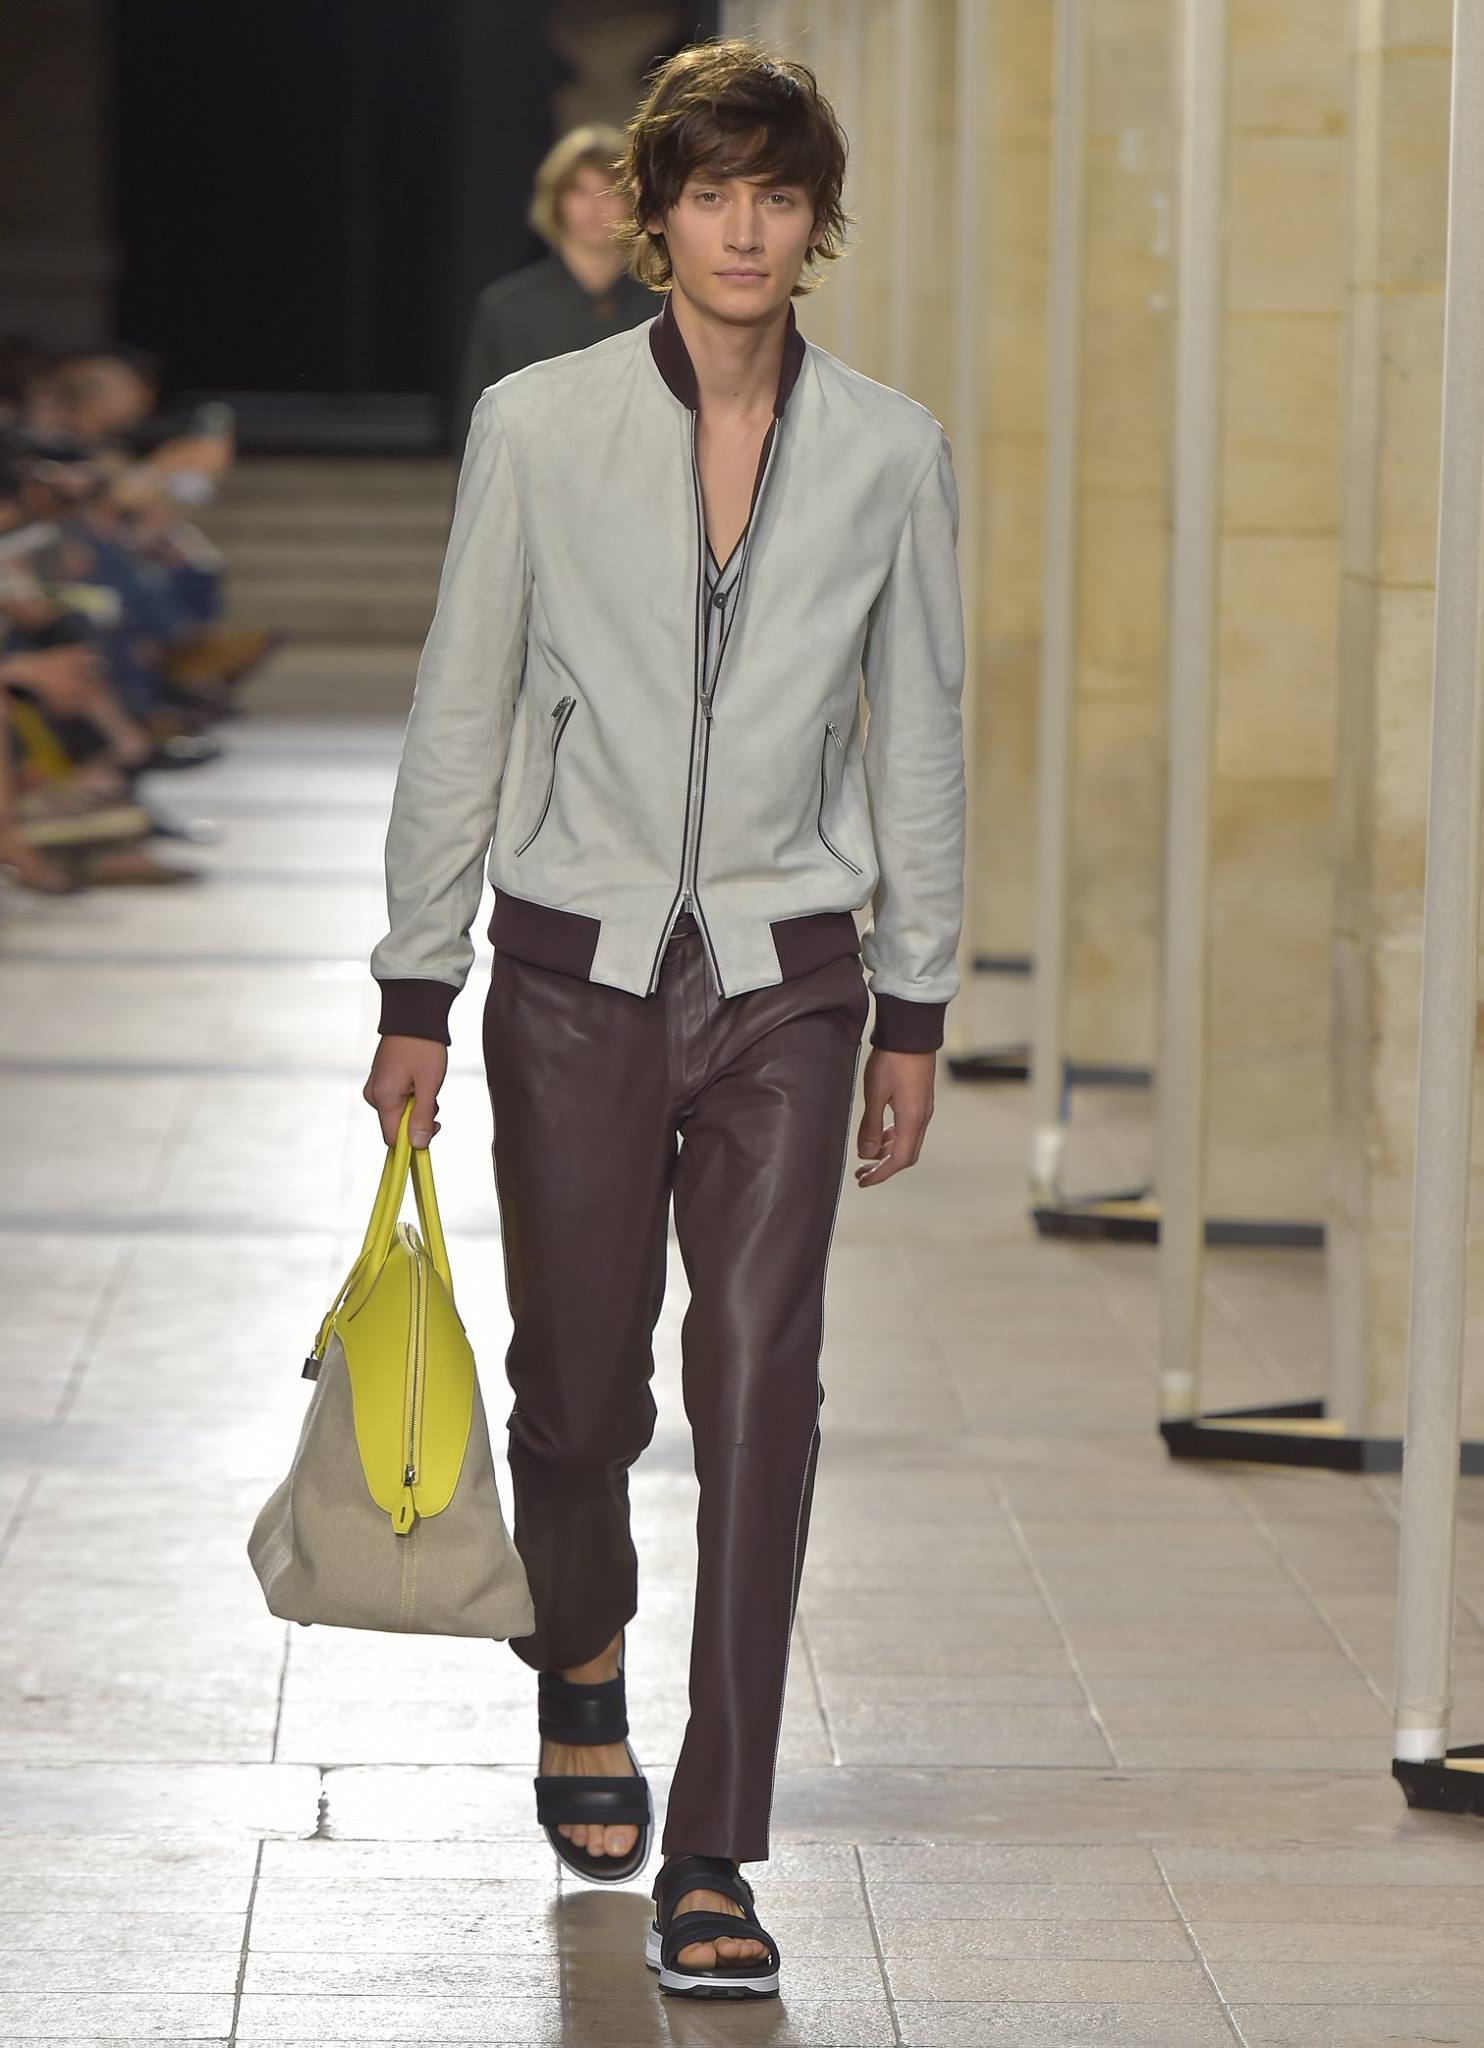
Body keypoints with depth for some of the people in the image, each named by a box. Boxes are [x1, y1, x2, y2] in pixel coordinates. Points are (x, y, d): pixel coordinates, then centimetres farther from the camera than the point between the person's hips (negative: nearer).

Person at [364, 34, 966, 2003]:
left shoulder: (892, 451, 1)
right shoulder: (539, 426, -2)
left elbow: (917, 735, 8)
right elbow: (459, 716, 3)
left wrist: (915, 1012, 8)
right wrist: (416, 992, 3)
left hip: (788, 983, 0)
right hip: (579, 970, 0)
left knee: (761, 1387, -9)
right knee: (581, 1384, 7)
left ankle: (711, 1857, -4)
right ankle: (583, 1655, 42)